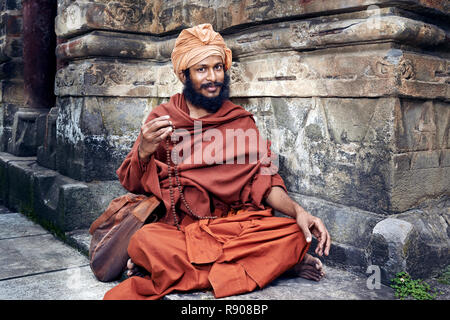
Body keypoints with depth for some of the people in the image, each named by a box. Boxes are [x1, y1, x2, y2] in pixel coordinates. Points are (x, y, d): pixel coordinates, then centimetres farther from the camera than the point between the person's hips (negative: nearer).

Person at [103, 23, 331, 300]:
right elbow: (132, 184, 7)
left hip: (234, 223, 2)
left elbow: (264, 181, 5)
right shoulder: (162, 118, 8)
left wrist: (298, 210, -14)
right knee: (145, 241, -34)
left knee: (295, 235, -26)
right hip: (177, 228, -2)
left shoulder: (241, 120, 11)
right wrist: (144, 150, -14)